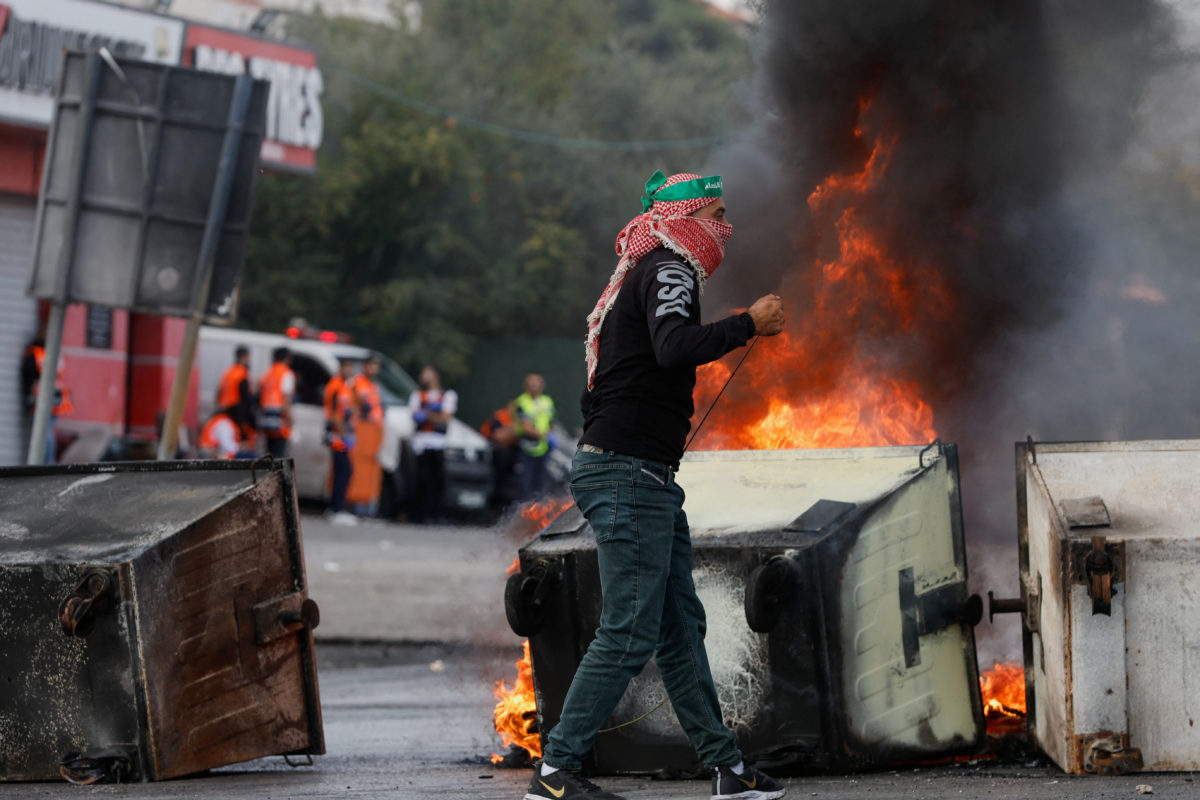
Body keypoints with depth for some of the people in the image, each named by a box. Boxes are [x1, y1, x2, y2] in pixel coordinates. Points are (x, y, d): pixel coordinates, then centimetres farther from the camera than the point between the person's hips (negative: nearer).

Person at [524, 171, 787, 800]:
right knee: (629, 633, -10)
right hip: (630, 472, -11)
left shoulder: (640, 276, 22)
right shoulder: (668, 270, -9)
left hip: (646, 478, 11)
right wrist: (749, 324, -20)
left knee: (680, 625, 11)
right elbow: (674, 347, -29)